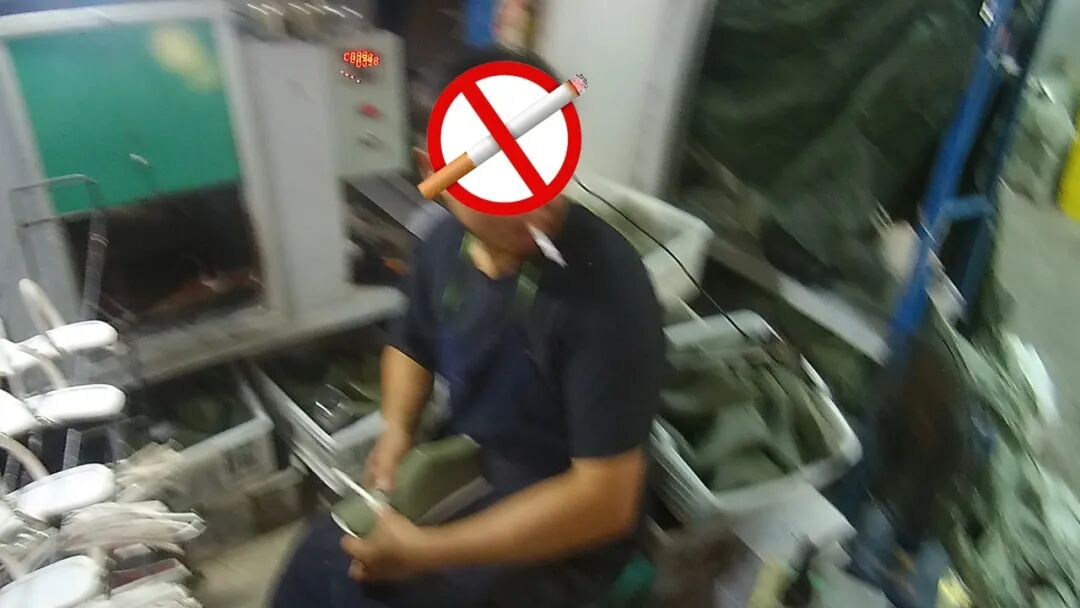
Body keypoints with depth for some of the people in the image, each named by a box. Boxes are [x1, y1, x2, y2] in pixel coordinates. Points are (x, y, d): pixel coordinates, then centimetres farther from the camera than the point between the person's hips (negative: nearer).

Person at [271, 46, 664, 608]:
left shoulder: (606, 289, -29)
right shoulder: (447, 244, -8)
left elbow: (607, 498, -28)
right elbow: (412, 345, 13)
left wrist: (426, 551, -25)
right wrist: (397, 429, -6)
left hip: (561, 538, -6)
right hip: (459, 472, 6)